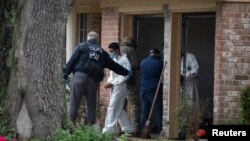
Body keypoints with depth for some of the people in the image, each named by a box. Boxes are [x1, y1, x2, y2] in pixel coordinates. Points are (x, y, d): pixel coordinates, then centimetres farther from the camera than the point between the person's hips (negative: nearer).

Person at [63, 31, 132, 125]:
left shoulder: (81, 47, 10)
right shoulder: (102, 52, 20)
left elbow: (72, 61, 2)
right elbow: (114, 65, 24)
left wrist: (65, 75, 2)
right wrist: (127, 72, 36)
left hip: (80, 76, -3)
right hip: (94, 81, 3)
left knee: (74, 103, -5)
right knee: (91, 106, 8)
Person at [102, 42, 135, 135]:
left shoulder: (123, 60, -12)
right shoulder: (113, 60, 15)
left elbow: (125, 76, -18)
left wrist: (112, 83, -20)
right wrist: (108, 82, 2)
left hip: (120, 86, -9)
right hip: (113, 87, 9)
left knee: (112, 109, -12)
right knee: (119, 110, 13)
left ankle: (108, 131, -13)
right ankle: (128, 129, 21)